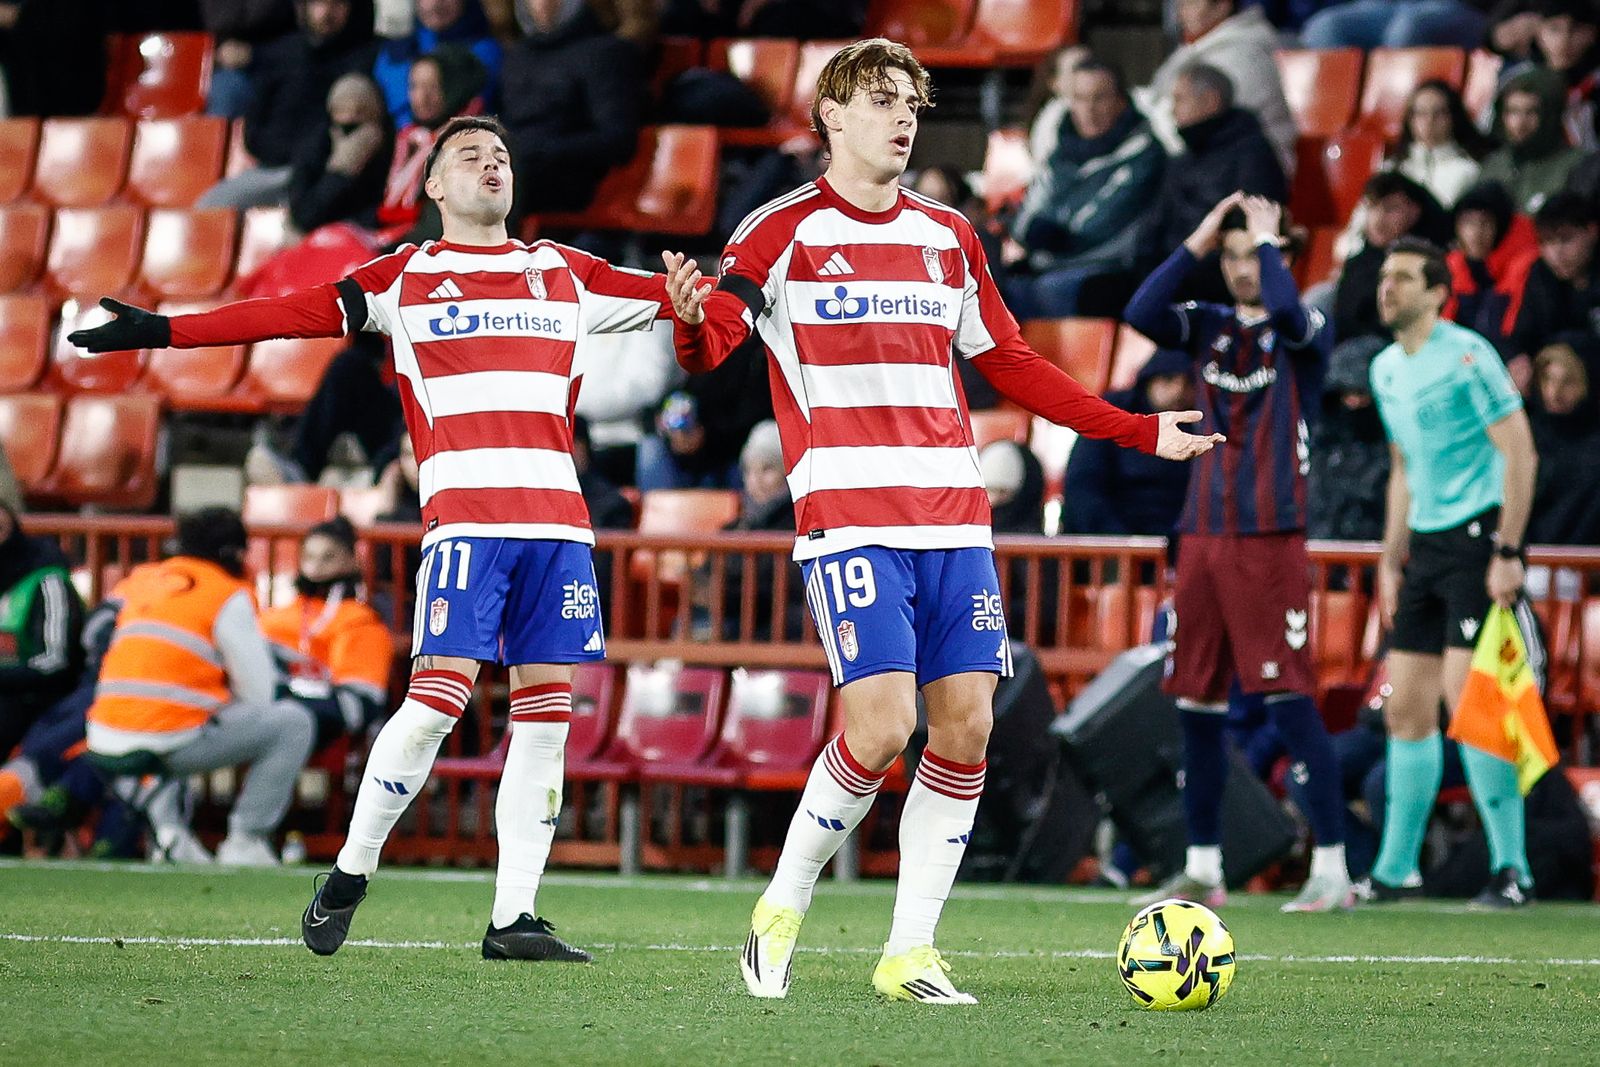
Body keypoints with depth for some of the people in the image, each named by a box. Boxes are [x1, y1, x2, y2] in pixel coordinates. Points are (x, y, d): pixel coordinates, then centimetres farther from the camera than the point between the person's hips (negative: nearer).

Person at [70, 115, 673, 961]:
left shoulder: (563, 274, 18)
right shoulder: (406, 277, 11)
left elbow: (678, 297, 20)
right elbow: (295, 313, 8)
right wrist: (163, 331, 2)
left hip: (557, 517, 3)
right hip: (465, 515, -3)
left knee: (547, 710, -1)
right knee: (437, 698, -14)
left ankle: (513, 919, 3)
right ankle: (350, 874, 4)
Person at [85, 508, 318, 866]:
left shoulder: (140, 581, 17)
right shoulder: (229, 595, 1)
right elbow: (259, 696, 0)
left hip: (106, 744, 6)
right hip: (172, 742, -6)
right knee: (294, 723, 7)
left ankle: (166, 831, 15)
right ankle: (245, 843, 2)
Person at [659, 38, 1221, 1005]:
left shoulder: (948, 236, 17)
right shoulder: (783, 232, 1)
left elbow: (1012, 365, 25)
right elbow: (712, 346, -9)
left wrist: (1140, 431, 23)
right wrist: (692, 321, -34)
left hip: (955, 518, 6)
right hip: (848, 518, -6)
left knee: (966, 727, -2)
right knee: (881, 724, -17)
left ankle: (910, 953, 8)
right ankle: (781, 911, 3)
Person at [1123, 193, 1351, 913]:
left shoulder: (1305, 332, -1)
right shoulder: (1207, 327, 12)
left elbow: (1283, 309, -24)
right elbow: (1141, 314, -5)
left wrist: (1266, 238, -8)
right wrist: (1199, 241, -4)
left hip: (1270, 539, -6)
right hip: (1204, 535, 6)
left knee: (1289, 700, -11)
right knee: (1195, 704, 7)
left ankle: (1331, 870, -9)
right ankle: (1202, 872, 16)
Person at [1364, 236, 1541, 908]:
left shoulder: (1467, 356, -11)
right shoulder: (1386, 368, 14)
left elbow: (1520, 454, -13)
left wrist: (1507, 553, -18)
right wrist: (1391, 561, 19)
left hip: (1478, 534, -8)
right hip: (1426, 545, 8)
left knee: (1463, 694, -15)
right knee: (1406, 705, 7)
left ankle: (1511, 869, -10)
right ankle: (1396, 870, 14)